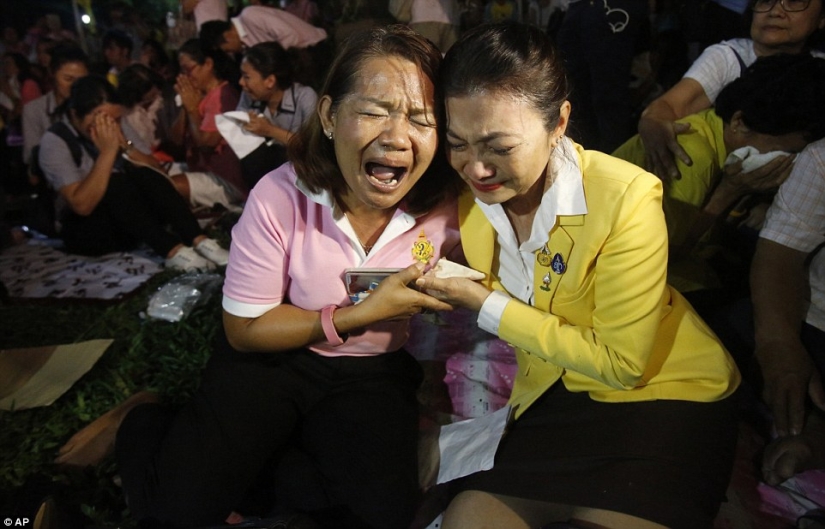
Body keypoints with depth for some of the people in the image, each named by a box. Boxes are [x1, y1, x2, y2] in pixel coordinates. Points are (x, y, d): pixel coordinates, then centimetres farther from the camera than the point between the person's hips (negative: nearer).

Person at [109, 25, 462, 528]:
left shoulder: (447, 204, -16)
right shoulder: (279, 198, -23)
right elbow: (245, 329, -14)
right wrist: (358, 315, -22)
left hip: (374, 372, 3)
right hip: (274, 358, -2)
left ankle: (271, 460, 5)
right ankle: (145, 424, 18)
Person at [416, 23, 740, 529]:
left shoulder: (626, 197, -25)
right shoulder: (467, 191, -10)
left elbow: (622, 363, -19)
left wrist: (487, 306, -21)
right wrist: (442, 284, -13)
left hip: (665, 392, -4)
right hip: (554, 393, 5)